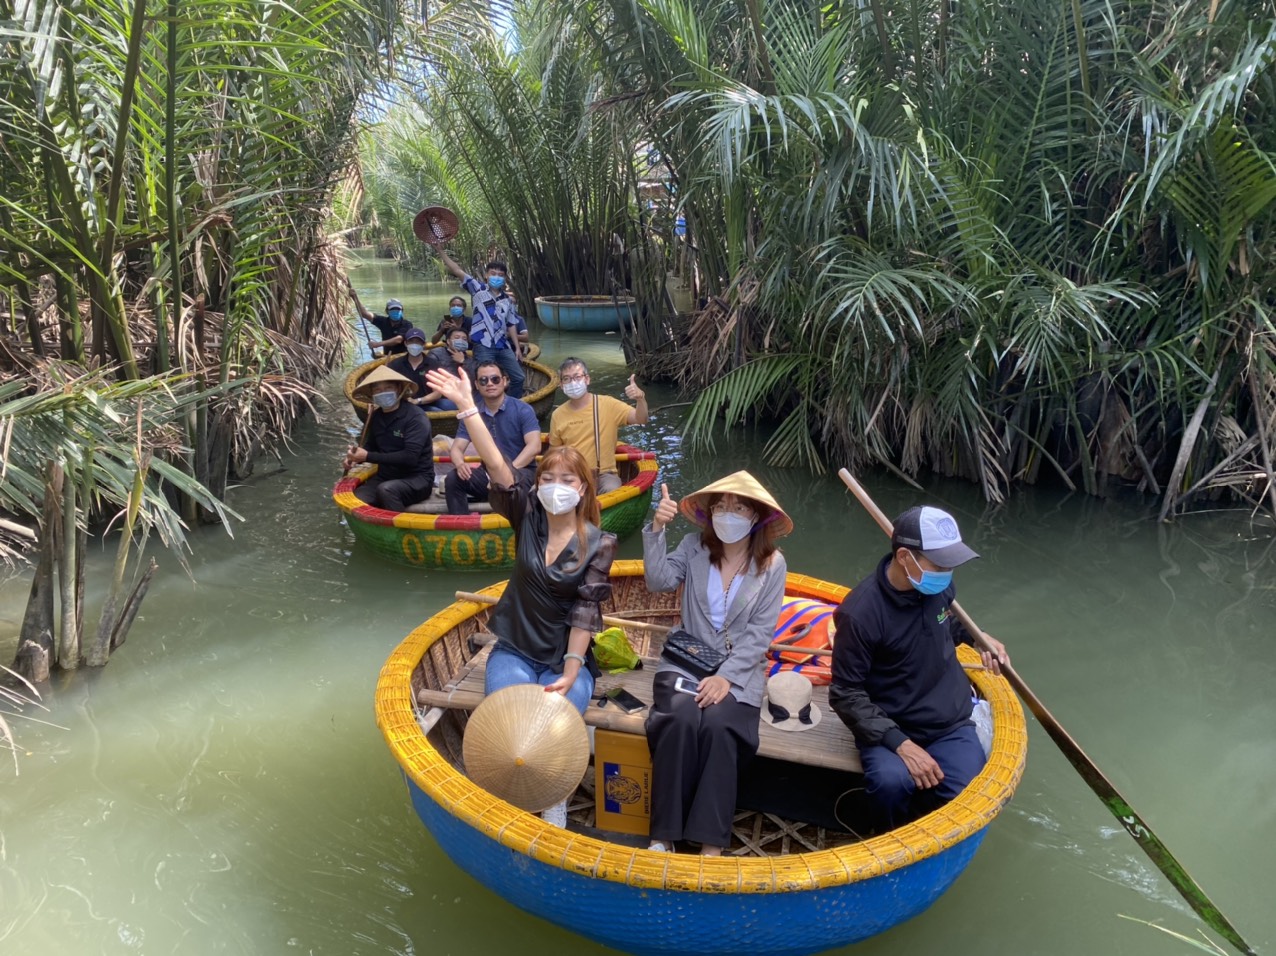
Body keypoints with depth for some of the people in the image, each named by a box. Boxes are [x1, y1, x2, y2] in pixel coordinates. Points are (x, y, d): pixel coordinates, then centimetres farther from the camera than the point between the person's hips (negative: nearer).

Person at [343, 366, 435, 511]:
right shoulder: (376, 416, 7)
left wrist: (368, 456, -22)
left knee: (386, 490, -36)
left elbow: (410, 457, -23)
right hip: (385, 476, 6)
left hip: (417, 479, -6)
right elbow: (371, 445, 22)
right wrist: (356, 457, -1)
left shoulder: (415, 417, -15)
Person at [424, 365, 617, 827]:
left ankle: (556, 815, -10)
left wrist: (571, 670, -21)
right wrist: (467, 407, -22)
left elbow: (585, 610, -12)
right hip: (514, 651, 2)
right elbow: (498, 467, -13)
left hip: (567, 657, -1)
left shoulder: (599, 542, -6)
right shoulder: (528, 516, -1)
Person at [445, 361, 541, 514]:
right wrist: (460, 464, -23)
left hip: (521, 470, -4)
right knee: (453, 479, -21)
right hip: (488, 472, 4)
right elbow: (457, 448, 3)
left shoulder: (522, 409, -6)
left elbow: (534, 446, -17)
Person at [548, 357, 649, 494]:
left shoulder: (608, 404, -2)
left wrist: (640, 399, -32)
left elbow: (641, 419, -12)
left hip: (604, 474, -1)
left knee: (611, 491, -33)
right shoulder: (558, 415, 5)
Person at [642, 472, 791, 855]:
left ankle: (711, 842, -21)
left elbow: (760, 633, -6)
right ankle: (663, 834, -17)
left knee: (718, 726, -30)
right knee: (681, 721, -28)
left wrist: (726, 677, -17)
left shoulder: (772, 564, -1)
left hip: (739, 671, -1)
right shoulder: (694, 546, 4)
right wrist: (657, 529, -22)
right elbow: (659, 581, -12)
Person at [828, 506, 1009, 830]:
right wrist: (900, 744, -22)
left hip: (951, 725, 5)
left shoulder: (939, 586, -3)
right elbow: (846, 695, -15)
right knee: (892, 782, -33)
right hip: (889, 729, -4)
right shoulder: (860, 613, -21)